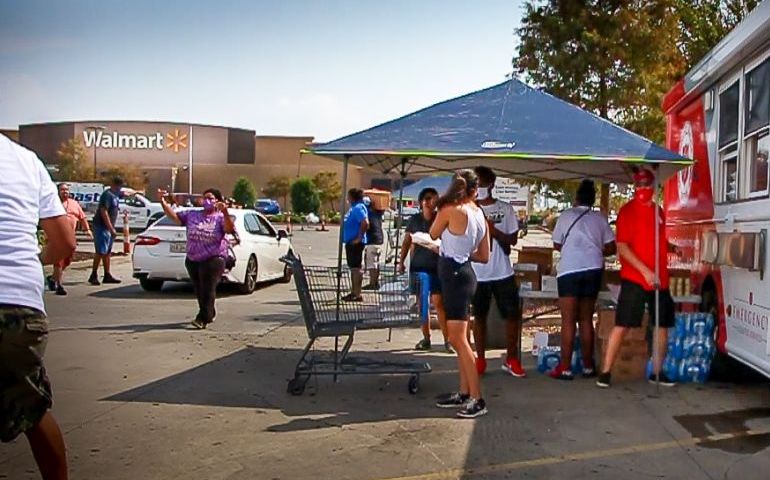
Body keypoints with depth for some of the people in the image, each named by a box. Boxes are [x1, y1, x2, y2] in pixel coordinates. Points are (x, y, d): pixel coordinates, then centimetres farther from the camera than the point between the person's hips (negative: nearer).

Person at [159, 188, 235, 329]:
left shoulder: (220, 217, -5)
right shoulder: (191, 215, 8)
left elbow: (230, 230, -23)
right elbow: (174, 216, 4)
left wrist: (225, 212, -39)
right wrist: (163, 202, -10)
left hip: (213, 259, -5)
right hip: (193, 260, 6)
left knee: (207, 289, -9)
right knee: (199, 290, 15)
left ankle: (203, 318, -6)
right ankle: (210, 314, 33)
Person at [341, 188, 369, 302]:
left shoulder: (358, 208, -16)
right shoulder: (353, 208, 15)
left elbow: (365, 223, -28)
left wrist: (359, 238, -22)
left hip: (355, 243, -11)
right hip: (350, 242, 11)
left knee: (356, 268, -7)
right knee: (353, 267, 15)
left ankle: (358, 295, -4)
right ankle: (353, 292, 23)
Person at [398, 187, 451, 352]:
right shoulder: (414, 220, 6)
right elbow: (407, 241, 12)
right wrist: (401, 261, 8)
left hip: (437, 266, -3)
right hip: (418, 265, 3)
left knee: (438, 302, -10)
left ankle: (447, 339, -4)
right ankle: (426, 338, 19)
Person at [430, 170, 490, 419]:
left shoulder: (450, 210, -14)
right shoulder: (480, 215, 7)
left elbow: (433, 234, 3)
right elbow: (483, 257, 11)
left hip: (454, 274, -8)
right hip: (463, 273, 8)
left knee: (458, 339, -7)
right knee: (460, 338, 14)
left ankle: (476, 399, -6)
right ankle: (464, 393, 20)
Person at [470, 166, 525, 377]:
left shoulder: (505, 209, 2)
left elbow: (513, 239, 0)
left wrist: (493, 229, -15)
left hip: (502, 272, 0)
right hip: (477, 273, 0)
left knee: (512, 314, 2)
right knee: (479, 316, 8)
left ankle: (511, 359, 15)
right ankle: (480, 360, 18)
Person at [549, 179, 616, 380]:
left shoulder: (565, 216, 0)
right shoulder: (600, 218, 6)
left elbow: (557, 245, 8)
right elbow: (611, 248, 7)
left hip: (569, 271, -3)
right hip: (593, 270, 3)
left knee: (568, 321, -2)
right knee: (586, 319, 12)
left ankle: (565, 367, -4)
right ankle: (588, 366, 16)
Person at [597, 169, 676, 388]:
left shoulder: (658, 211, 14)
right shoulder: (628, 211, -6)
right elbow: (622, 248, -13)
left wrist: (669, 247, 4)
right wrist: (645, 271, -19)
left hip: (660, 279, 7)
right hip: (634, 279, -7)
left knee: (662, 326, 9)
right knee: (621, 326, -7)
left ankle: (657, 372, 21)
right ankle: (605, 372, -1)